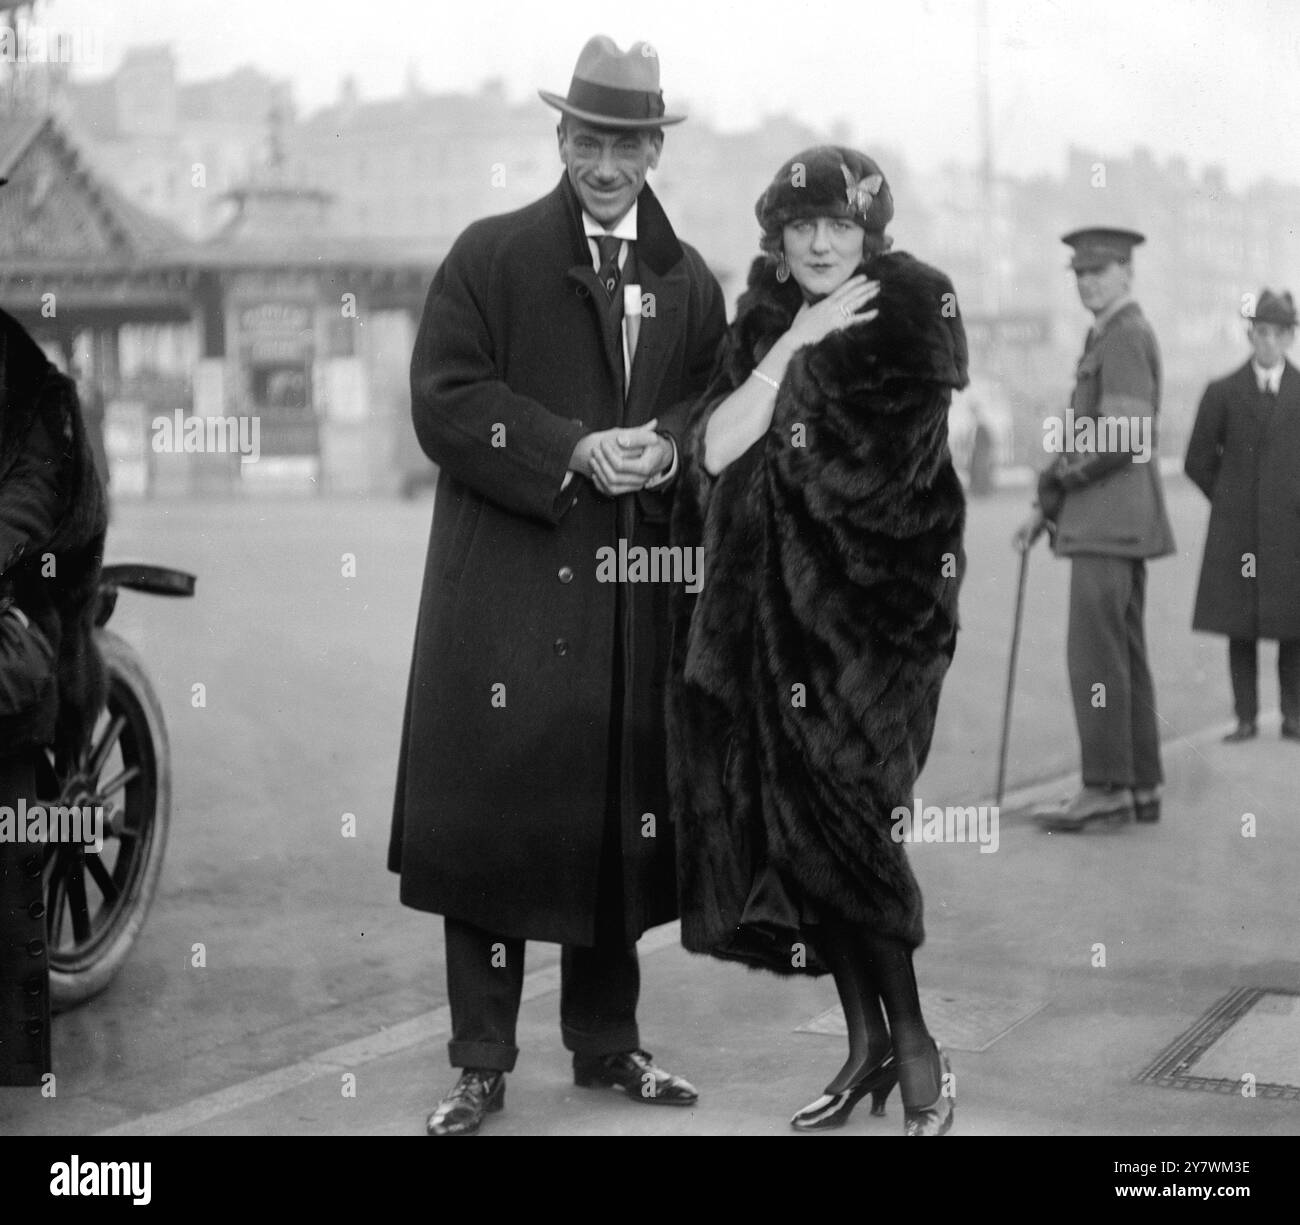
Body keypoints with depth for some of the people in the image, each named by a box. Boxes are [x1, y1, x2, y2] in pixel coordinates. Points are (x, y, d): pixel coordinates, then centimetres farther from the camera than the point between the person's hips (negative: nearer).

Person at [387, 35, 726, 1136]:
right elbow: (446, 401, -7)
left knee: (619, 816, 9)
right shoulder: (490, 257, 1)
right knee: (494, 814, -2)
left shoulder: (690, 281, 14)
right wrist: (573, 451, -18)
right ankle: (482, 1064, 7)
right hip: (507, 586, -3)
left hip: (637, 592, 4)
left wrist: (666, 448, -9)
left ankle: (607, 1042, 23)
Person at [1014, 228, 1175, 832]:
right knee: (1121, 652, 9)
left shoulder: (1125, 337, -13)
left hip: (1111, 521, -10)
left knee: (1094, 651, -10)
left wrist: (1053, 481, -9)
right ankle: (1141, 787, 10)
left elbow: (1122, 438, -22)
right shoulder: (1114, 339, 20)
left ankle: (1107, 786, -9)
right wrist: (1049, 506, 15)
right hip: (1113, 524, 10)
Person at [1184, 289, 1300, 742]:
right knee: (1239, 625, 1)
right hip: (1236, 531, 0)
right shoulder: (1223, 393, 4)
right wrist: (1232, 502, 8)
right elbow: (1198, 461, 9)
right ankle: (1246, 718, 7)